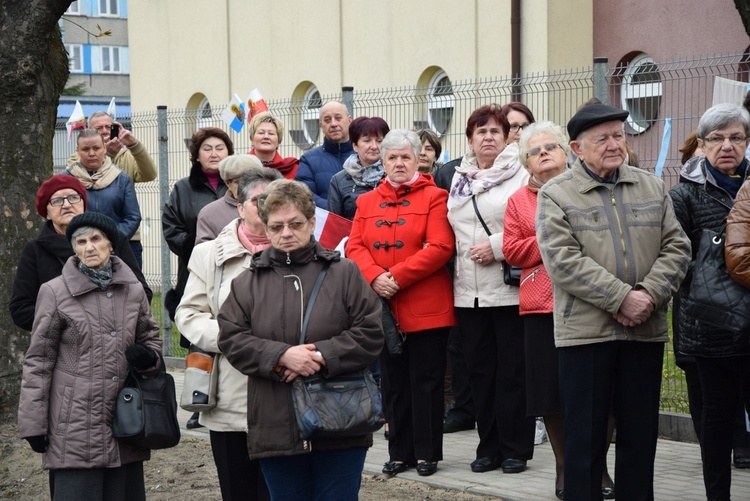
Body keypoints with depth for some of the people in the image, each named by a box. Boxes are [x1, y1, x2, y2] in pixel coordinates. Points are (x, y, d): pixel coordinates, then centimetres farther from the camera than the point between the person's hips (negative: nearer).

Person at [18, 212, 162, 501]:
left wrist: (148, 356, -3)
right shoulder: (55, 293, -1)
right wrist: (33, 423, -4)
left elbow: (151, 337, 22)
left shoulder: (133, 290, 9)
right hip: (76, 429, -3)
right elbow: (38, 362, 0)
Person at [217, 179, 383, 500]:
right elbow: (231, 339, -1)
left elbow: (371, 333, -3)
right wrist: (281, 356, -16)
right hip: (276, 429, 2)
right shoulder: (247, 283, 8)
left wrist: (322, 357, -15)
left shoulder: (344, 273, 3)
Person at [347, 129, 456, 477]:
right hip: (383, 306, 4)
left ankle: (427, 452, 10)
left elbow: (440, 247, -12)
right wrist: (374, 277, -14)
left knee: (426, 381, 1)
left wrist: (397, 277, -17)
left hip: (426, 307, -4)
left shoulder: (434, 197, 0)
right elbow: (354, 247, 5)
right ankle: (399, 452, 18)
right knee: (394, 383, 10)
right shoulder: (367, 201, 13)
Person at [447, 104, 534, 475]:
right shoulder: (459, 179, 16)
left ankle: (515, 448, 7)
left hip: (509, 290, -5)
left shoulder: (520, 174, -3)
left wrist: (498, 246, -15)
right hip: (468, 291, 6)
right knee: (480, 370, 9)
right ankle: (489, 447, 17)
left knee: (512, 371, -1)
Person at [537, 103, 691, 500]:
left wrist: (650, 295, -11)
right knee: (585, 436, 2)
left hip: (646, 331, 4)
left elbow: (676, 247, 6)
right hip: (585, 331, -4)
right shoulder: (556, 194, -1)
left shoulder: (652, 187, 12)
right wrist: (622, 299, -18)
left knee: (641, 434, 11)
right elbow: (563, 261, -13)